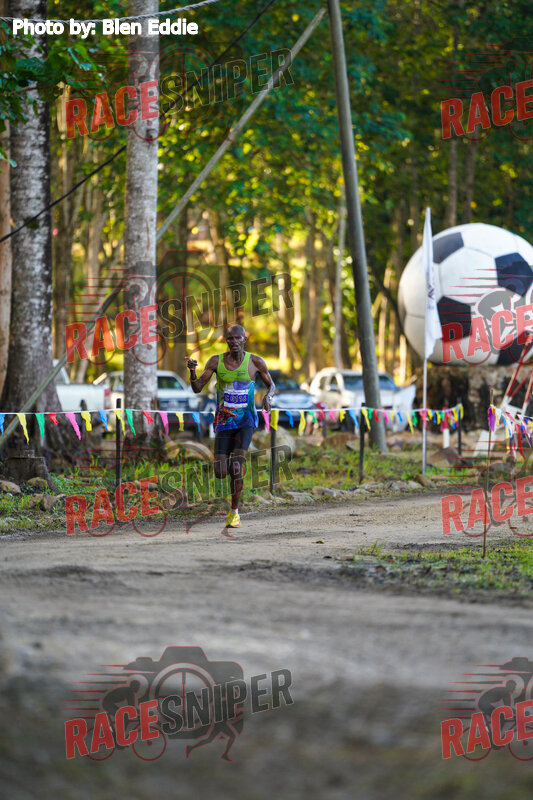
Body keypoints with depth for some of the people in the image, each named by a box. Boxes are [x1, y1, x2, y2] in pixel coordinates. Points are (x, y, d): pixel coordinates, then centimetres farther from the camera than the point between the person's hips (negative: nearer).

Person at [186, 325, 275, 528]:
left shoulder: (255, 362, -2)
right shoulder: (216, 361, 1)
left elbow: (271, 385, 12)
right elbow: (197, 388, 0)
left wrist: (268, 396, -11)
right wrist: (192, 372, -20)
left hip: (246, 421, -2)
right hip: (224, 422, 2)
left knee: (236, 463, -21)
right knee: (221, 473, -7)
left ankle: (234, 511, -8)